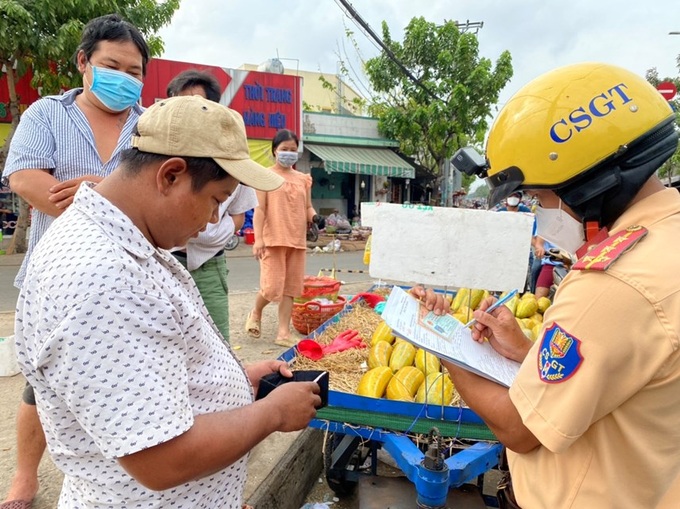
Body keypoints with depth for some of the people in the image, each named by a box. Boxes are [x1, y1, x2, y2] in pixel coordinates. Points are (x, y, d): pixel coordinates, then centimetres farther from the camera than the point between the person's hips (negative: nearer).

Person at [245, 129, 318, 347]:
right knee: (272, 287, -7)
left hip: (297, 240, 5)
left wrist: (314, 217, -7)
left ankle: (283, 333, 14)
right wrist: (258, 238, -15)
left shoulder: (303, 179, 15)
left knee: (291, 287, 6)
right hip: (273, 239, -5)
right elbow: (260, 209, -6)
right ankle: (256, 314, 25)